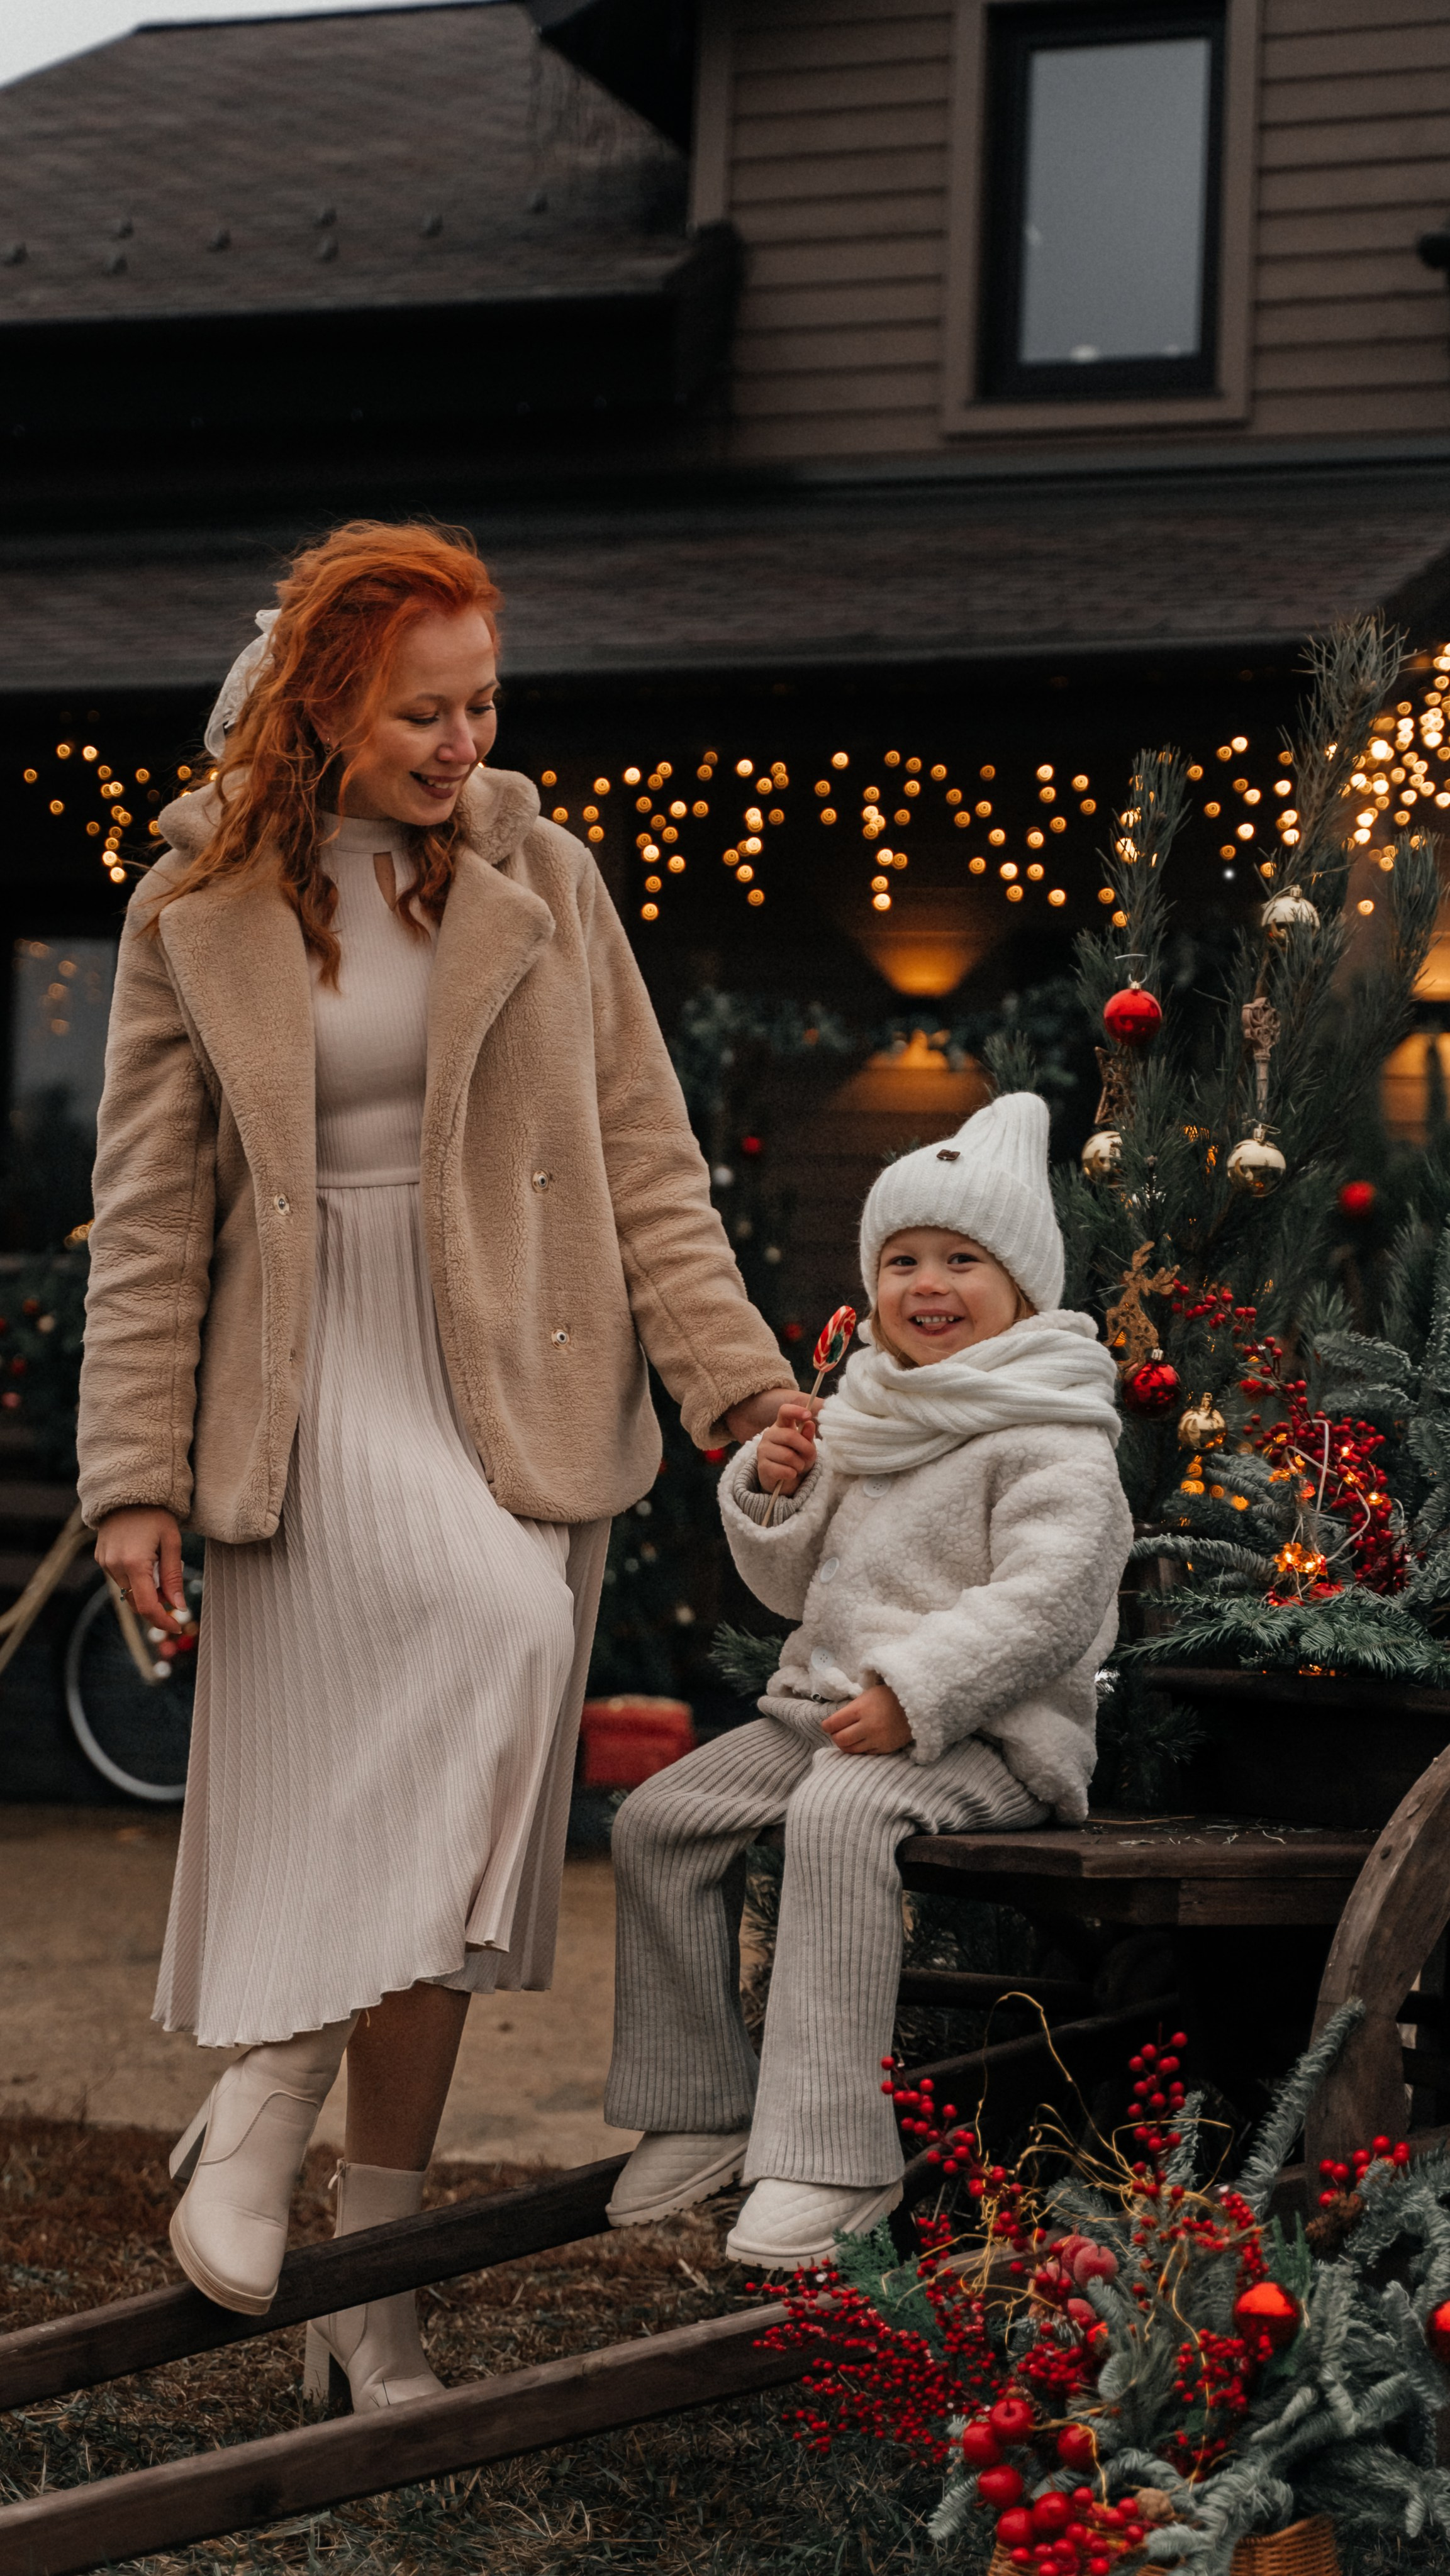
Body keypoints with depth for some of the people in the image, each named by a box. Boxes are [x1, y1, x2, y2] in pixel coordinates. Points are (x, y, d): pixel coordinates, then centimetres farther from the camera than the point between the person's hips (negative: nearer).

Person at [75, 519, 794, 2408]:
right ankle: (263, 2104, -21)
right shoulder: (200, 909, 2)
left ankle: (373, 2277, 11)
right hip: (316, 1382, -3)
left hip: (519, 1382, 3)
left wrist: (732, 1371, -4)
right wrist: (136, 1475, -4)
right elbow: (150, 1213, 2)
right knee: (494, 1624, -32)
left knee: (427, 1832, 2)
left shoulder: (543, 878, 7)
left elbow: (644, 1157, 7)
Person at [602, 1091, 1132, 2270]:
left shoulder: (1051, 1437, -8)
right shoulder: (866, 1417, 17)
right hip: (828, 1705, 9)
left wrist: (914, 1690, -29)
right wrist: (776, 1490, 2)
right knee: (657, 1819, -2)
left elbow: (1046, 1601, -21)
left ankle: (832, 2155, -35)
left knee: (840, 1816, -36)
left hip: (985, 1733, -9)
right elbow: (796, 1586, 22)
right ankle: (700, 2108, 9)